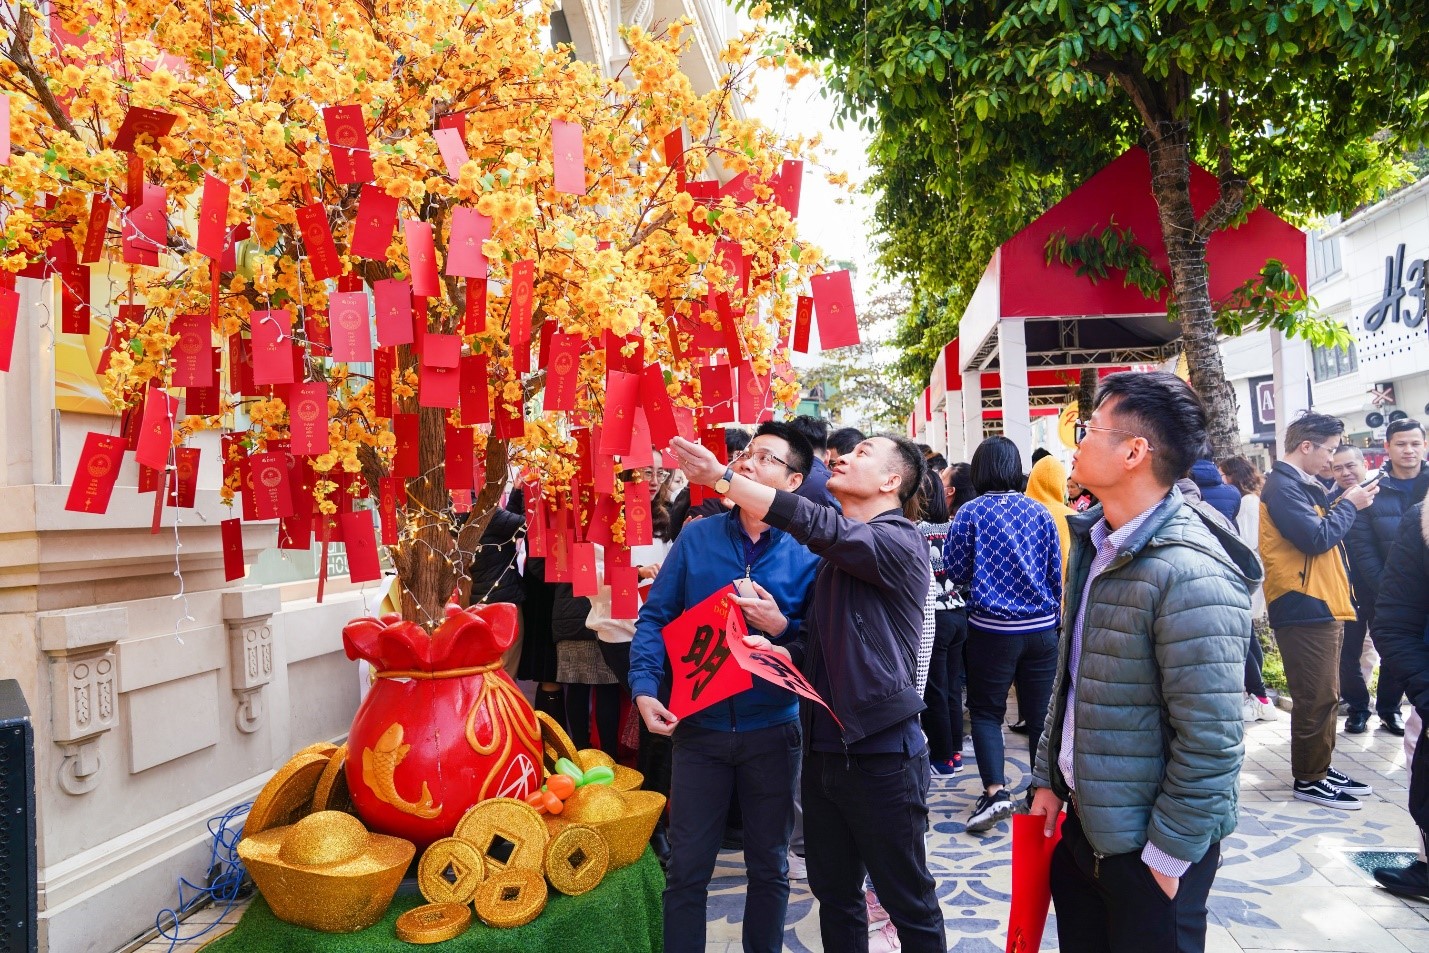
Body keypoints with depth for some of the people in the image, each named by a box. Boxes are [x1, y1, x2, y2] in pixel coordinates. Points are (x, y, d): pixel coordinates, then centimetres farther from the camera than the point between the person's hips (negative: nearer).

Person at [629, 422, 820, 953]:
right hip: (699, 727, 0)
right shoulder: (697, 538, -1)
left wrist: (781, 626, -21)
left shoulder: (806, 553, -5)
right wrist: (645, 688, -12)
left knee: (769, 866, 17)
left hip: (772, 729, 0)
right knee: (686, 870, 9)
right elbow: (655, 617, 0)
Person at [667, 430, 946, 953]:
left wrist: (721, 476, -27)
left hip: (881, 753, -7)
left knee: (909, 903, 9)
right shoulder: (837, 551, 12)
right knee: (834, 894, 19)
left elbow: (818, 525, -28)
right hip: (823, 748, 8)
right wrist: (772, 645, 1)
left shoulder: (900, 542, -13)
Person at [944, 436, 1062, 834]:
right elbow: (1057, 573, 8)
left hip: (992, 629, -3)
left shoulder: (971, 513, -7)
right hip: (1042, 628, 3)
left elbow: (956, 571, -2)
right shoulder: (1040, 512, 2)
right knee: (1040, 713, 12)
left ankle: (995, 791, -5)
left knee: (986, 711, 9)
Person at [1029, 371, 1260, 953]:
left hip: (1147, 846, -8)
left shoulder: (1191, 576, -25)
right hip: (1078, 817, 8)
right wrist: (1048, 778, 11)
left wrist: (1166, 859, -16)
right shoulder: (1094, 544, 4)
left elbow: (1211, 744, -23)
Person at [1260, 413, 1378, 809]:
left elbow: (1325, 528, 17)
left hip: (1323, 606, 10)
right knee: (1316, 698, -3)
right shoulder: (1283, 486, -15)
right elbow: (1316, 538, -22)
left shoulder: (1306, 485, 16)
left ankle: (1321, 768, 28)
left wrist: (1345, 504, 4)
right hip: (1304, 609, -10)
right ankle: (1309, 779, 8)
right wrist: (1349, 504, -9)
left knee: (1325, 695, 17)